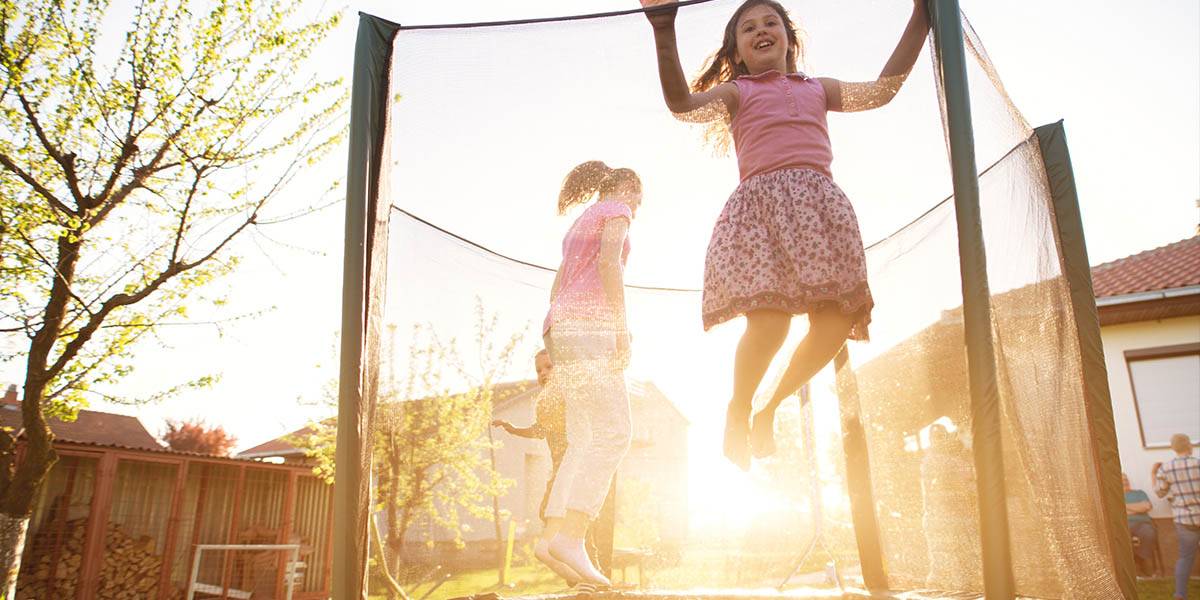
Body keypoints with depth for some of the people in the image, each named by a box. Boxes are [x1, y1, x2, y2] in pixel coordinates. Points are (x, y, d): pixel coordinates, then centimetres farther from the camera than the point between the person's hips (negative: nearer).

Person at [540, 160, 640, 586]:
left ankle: (559, 537, -7)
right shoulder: (616, 210, 7)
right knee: (614, 434, -17)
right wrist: (622, 326, -18)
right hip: (588, 325, -9)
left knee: (585, 443, 2)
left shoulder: (577, 228, 32)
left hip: (564, 329, 9)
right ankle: (571, 536, -27)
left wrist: (559, 359, 22)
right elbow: (610, 261, -13)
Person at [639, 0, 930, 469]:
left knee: (838, 319, -12)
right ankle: (737, 413, 4)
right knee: (770, 320, -23)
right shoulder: (735, 93, 19)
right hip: (761, 200, -4)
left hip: (819, 202, 4)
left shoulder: (818, 89, 30)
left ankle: (771, 409, 11)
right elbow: (682, 104, 0)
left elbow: (882, 90, 20)